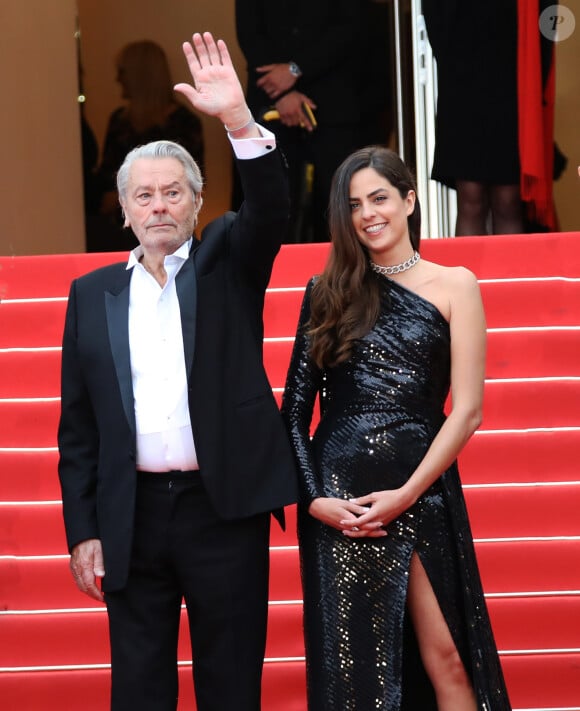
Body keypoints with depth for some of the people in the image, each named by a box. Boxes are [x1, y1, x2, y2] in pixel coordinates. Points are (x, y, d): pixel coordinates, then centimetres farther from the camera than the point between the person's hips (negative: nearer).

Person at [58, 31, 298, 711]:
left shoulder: (226, 262, 7)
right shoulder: (92, 293, 9)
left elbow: (270, 210, -15)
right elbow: (77, 423, 8)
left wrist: (239, 120, -29)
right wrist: (82, 530, 2)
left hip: (224, 505, -1)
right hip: (131, 517, 2)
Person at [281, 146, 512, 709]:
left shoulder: (454, 286, 4)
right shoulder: (327, 292, 9)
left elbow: (467, 410, -2)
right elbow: (296, 406, 6)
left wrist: (405, 494, -9)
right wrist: (312, 497, -6)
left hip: (420, 493, -1)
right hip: (335, 498, 2)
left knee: (445, 660, -4)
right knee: (349, 662, 6)